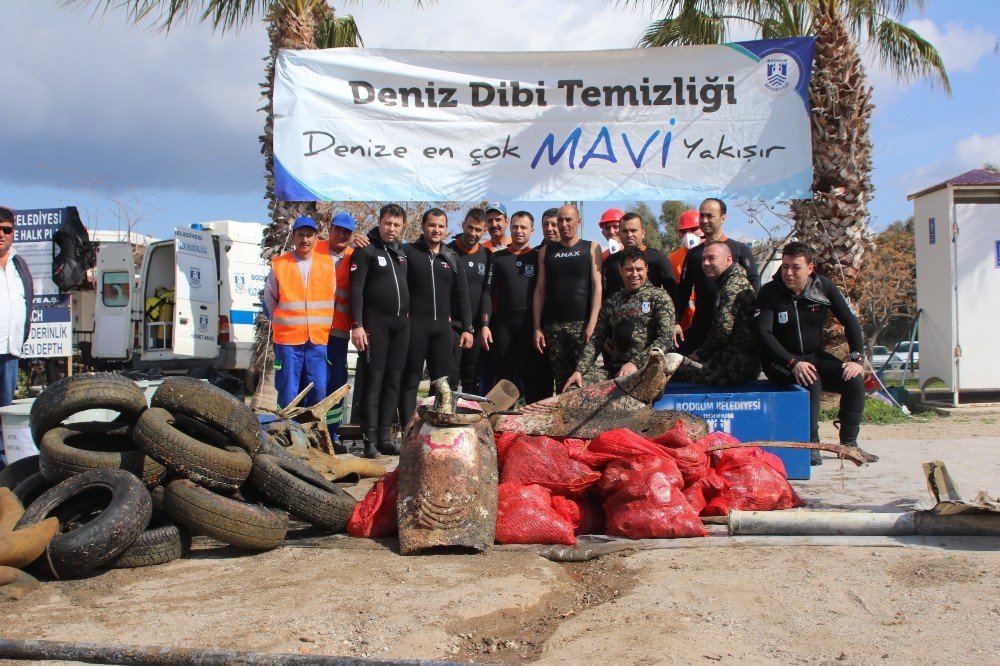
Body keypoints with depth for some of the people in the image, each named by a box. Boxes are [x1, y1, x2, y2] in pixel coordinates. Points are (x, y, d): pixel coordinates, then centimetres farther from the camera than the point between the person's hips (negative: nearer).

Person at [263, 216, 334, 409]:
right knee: (288, 392, 0)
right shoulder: (279, 265, 4)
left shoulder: (327, 264, 9)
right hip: (287, 339, -1)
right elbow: (269, 301, 12)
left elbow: (334, 298, 15)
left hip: (318, 339, 2)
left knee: (318, 390, -2)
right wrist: (282, 323, 12)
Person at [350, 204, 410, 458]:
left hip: (401, 325, 6)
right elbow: (356, 289, -9)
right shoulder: (366, 250, -3)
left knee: (393, 382, 6)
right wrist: (357, 325, -17)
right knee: (373, 381, -6)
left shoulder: (401, 251, 15)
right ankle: (370, 440, -3)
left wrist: (408, 314, 13)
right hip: (375, 324, -6)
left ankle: (384, 437, 12)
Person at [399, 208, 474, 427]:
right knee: (410, 380, 1)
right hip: (414, 325, -4)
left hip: (443, 327, 4)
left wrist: (467, 328, 8)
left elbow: (462, 295, 13)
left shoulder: (451, 257, 14)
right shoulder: (407, 252, 2)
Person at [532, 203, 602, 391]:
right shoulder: (546, 251, 14)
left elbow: (597, 287, 0)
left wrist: (592, 324, -10)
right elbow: (540, 290, 12)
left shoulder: (591, 248, 7)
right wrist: (537, 327, 4)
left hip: (582, 325, -2)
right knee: (561, 381, 1)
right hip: (553, 326, 2)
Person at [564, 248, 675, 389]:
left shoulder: (659, 297, 3)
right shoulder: (611, 302, 17)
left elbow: (666, 338, -8)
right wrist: (579, 370, -1)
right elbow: (596, 340, 14)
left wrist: (636, 363, -18)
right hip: (613, 369, 4)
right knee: (572, 389, -17)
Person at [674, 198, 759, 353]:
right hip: (700, 328, 3)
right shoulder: (693, 254, 13)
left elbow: (754, 289, -2)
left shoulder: (740, 250, 2)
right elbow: (683, 292, 11)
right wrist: (675, 322, 0)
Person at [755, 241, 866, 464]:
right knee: (812, 382, -34)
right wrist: (793, 363, -32)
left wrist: (856, 358, -11)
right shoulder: (769, 293, -12)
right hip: (780, 361, -4)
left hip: (815, 356, 4)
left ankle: (849, 443, -2)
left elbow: (850, 321, 2)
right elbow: (764, 333, -21)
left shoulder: (824, 288, -3)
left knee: (855, 380, -18)